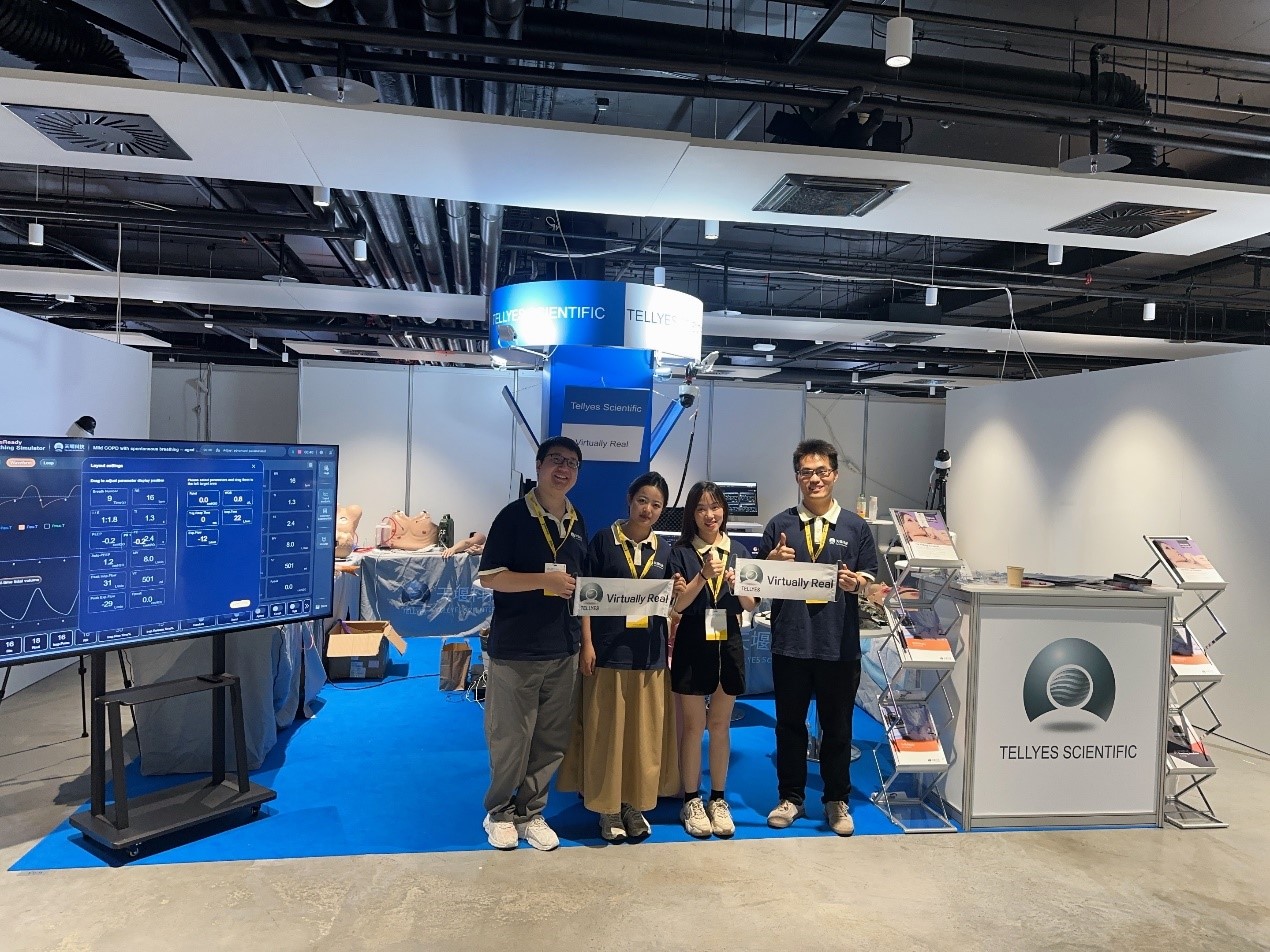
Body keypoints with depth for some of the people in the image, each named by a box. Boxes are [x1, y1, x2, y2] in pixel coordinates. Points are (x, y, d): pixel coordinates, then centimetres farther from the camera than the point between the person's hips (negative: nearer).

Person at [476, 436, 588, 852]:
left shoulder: (577, 522, 10)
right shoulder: (514, 515, -8)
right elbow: (489, 576, -11)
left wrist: (587, 640, 12)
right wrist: (545, 580, -20)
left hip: (563, 649, 6)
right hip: (515, 647, -5)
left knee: (552, 738, 11)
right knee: (510, 738, 5)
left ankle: (530, 811, 28)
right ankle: (499, 811, 26)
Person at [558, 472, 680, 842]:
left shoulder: (664, 550, 9)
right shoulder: (604, 539, -2)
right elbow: (586, 594, -4)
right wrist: (586, 643, -10)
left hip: (649, 652, 4)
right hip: (608, 649, -3)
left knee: (645, 732, 9)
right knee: (606, 731, 3)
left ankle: (635, 804, 24)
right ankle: (608, 807, 18)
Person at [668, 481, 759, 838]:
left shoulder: (738, 551, 5)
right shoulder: (682, 552, -3)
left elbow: (752, 605, 4)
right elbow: (678, 604, -11)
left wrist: (738, 585, -16)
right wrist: (704, 575, -23)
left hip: (728, 644, 3)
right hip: (693, 645, -3)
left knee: (720, 725, 11)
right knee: (694, 725, 5)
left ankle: (718, 800, 23)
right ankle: (692, 801, 18)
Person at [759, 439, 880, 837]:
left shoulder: (856, 527, 3)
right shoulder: (779, 525, 4)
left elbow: (870, 582, 4)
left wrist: (856, 582, -18)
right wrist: (773, 561, -15)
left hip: (839, 644, 0)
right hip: (790, 642, 1)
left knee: (837, 727, 11)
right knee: (789, 724, 11)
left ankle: (837, 801, 27)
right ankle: (791, 797, 27)